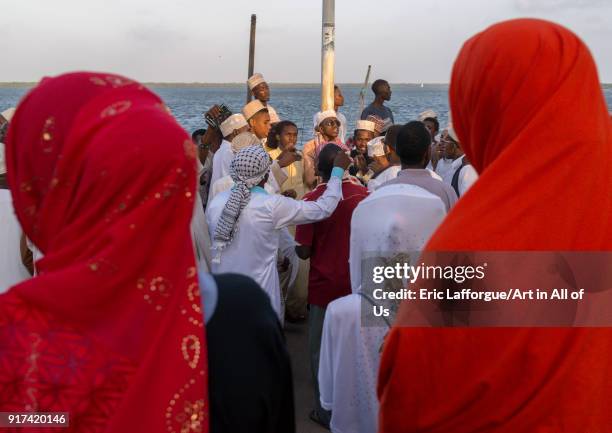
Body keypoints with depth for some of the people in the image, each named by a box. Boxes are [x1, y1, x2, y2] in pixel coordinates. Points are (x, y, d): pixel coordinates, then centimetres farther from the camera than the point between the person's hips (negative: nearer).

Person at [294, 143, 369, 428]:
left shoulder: (311, 200, -16)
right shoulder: (363, 195, -7)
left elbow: (303, 252, -14)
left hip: (324, 286, -3)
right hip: (355, 284, 3)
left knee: (322, 350, 12)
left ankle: (327, 411, 21)